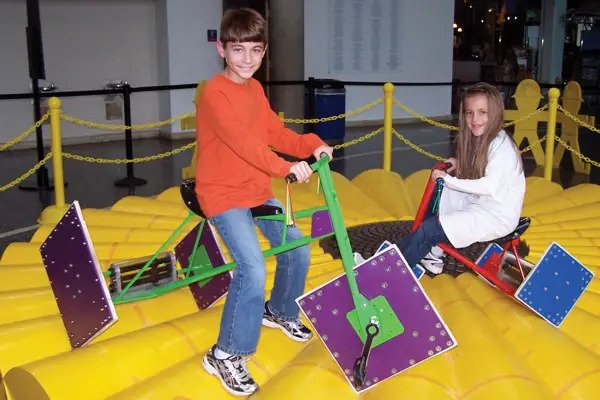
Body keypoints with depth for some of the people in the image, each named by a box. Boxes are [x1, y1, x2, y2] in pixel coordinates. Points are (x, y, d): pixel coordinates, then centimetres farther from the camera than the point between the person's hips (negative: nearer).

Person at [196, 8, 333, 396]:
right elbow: (241, 141, -30)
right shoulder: (214, 93, -18)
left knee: (297, 248, 11)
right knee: (253, 268, -22)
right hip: (223, 193, -9)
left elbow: (275, 132, 7)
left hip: (258, 190, 9)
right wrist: (286, 167, -38)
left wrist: (311, 144, -10)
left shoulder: (256, 89, 10)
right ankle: (226, 355, -8)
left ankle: (279, 312, 38)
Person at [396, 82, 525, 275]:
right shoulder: (480, 140, 8)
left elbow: (490, 185, -28)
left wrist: (449, 179, -24)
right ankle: (434, 252, 6)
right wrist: (460, 164, 0)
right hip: (480, 204, 9)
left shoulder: (501, 145, -20)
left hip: (498, 217, -9)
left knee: (428, 230, -16)